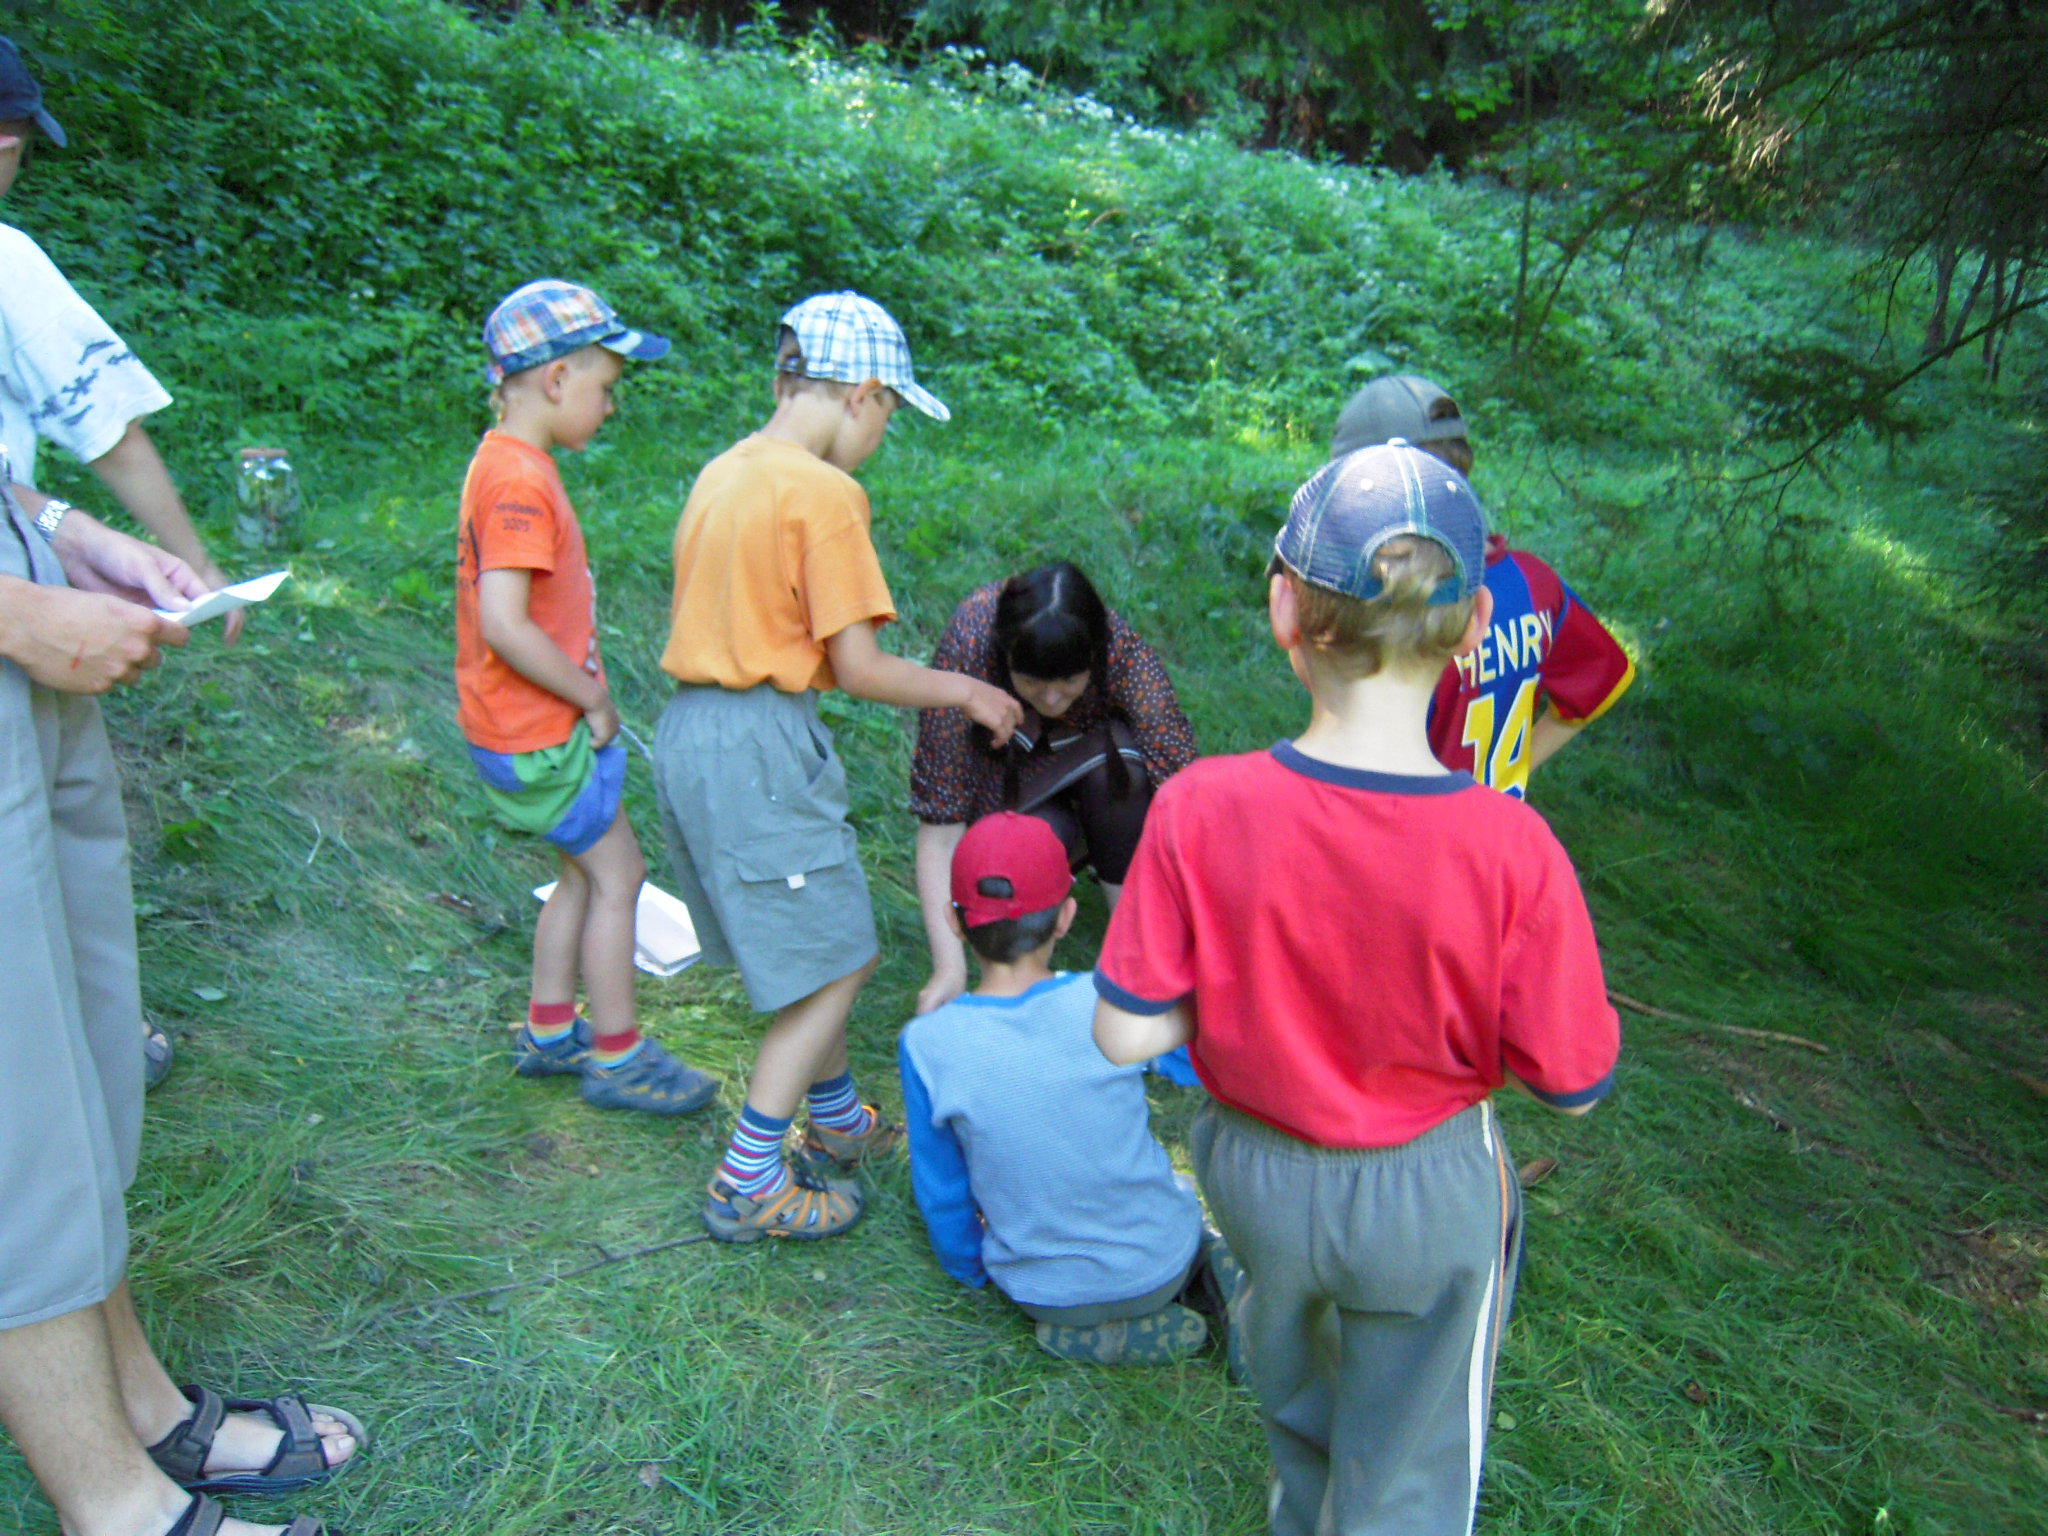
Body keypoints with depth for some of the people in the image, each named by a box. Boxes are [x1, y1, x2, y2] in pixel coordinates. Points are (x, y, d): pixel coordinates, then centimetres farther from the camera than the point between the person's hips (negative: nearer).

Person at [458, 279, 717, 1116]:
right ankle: (617, 1058, 16)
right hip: (539, 733, -10)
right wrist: (592, 700, -17)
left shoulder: (507, 462, 10)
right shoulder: (519, 481, -22)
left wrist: (582, 695, 9)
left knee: (585, 871, 19)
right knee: (618, 875, 2)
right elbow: (504, 625, -29)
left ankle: (548, 1032, 32)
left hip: (532, 723, 10)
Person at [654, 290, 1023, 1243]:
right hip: (759, 745, -9)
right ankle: (747, 1186, 12)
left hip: (687, 733, 9)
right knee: (836, 961, 5)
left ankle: (838, 1127, 40)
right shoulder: (823, 493, -15)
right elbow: (857, 668, -15)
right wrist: (963, 691, 1)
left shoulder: (724, 473, 12)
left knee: (806, 952, 22)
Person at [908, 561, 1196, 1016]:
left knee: (1119, 758, -35)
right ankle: (1067, 843, 3)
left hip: (1098, 752, 1)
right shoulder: (965, 654, -35)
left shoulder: (1122, 652, -34)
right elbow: (938, 832, -34)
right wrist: (949, 969, -42)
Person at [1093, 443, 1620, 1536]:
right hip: (1428, 1198, -2)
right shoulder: (1510, 850, -28)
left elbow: (1124, 1034, -19)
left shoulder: (1200, 810, -26)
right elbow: (1573, 1083, -16)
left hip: (1251, 1169, 3)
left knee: (1294, 1392, 36)